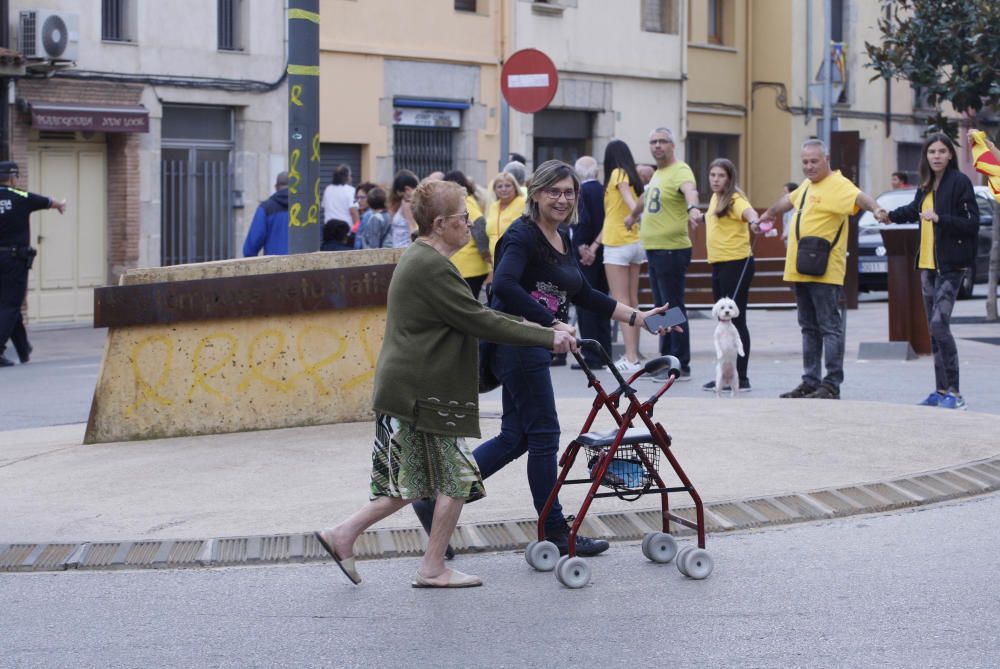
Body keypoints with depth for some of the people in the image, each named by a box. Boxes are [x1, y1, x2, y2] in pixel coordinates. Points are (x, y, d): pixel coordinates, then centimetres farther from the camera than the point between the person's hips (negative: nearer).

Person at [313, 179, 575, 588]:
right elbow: (480, 322, -20)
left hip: (407, 390, 10)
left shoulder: (419, 259, 16)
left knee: (415, 481, 15)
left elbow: (473, 316, 20)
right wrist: (547, 337, -15)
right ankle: (433, 569, 9)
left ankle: (343, 535, 13)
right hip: (424, 395, -10)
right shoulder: (432, 268, -18)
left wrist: (539, 328, 15)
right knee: (457, 479, 1)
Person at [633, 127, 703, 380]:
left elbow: (689, 190, -36)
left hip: (672, 250, -9)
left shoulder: (680, 171, -13)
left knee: (673, 308, -7)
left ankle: (681, 366, -3)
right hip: (653, 248, 9)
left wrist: (692, 208, -57)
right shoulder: (657, 174, 16)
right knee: (662, 309, 14)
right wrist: (633, 215, 51)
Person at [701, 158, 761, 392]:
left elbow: (747, 210, -35)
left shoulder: (734, 199, -13)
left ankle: (740, 378, -6)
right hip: (718, 263, 9)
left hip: (737, 263, -9)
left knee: (735, 320, -8)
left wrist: (753, 221, -56)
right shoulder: (714, 198, 14)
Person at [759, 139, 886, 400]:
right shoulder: (807, 185, 18)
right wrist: (771, 212, 56)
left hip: (825, 271, -9)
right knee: (809, 328, 13)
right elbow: (789, 199, 39)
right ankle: (810, 382, 19)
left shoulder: (838, 184, -10)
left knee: (830, 327, -7)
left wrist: (875, 208, -50)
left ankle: (832, 385, -7)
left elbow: (859, 197, -29)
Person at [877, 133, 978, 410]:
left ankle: (954, 392, -14)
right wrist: (892, 215, 29)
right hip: (927, 265, 8)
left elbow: (972, 224, -15)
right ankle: (942, 391, 13)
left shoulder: (960, 182, -9)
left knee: (939, 324, -17)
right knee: (934, 329, 8)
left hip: (950, 266, -8)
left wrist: (940, 218, -22)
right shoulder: (926, 187, 14)